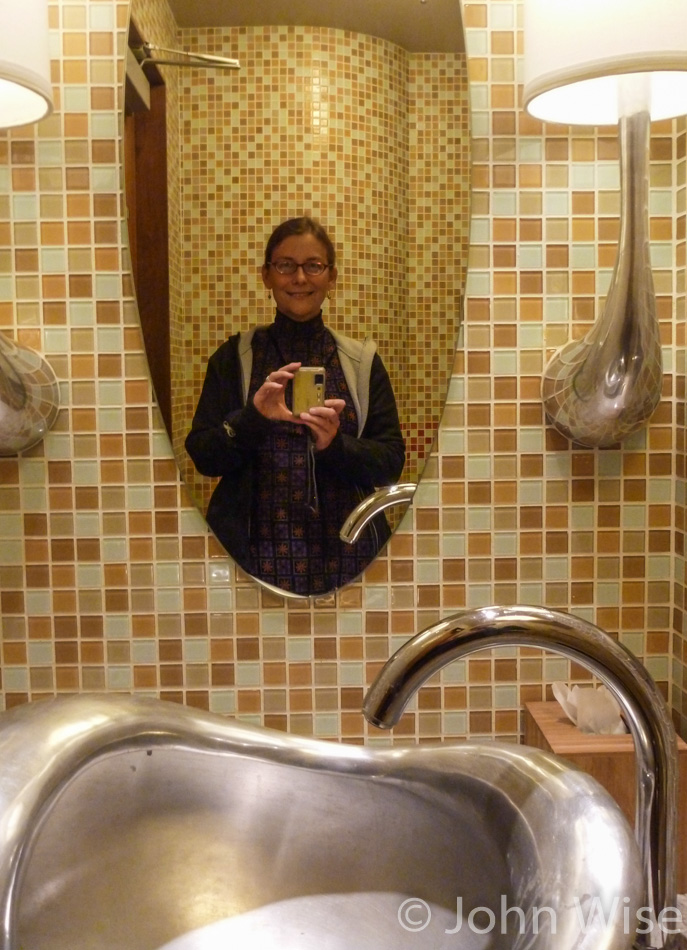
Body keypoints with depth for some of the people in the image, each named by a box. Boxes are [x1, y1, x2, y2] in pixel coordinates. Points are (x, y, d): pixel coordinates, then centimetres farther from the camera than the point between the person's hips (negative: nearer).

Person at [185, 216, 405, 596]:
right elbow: (202, 457, -2)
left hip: (345, 552, 1)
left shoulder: (361, 361, 4)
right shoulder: (234, 357, 3)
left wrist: (337, 445, -18)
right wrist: (251, 419, -20)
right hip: (256, 550, -1)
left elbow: (391, 463, 0)